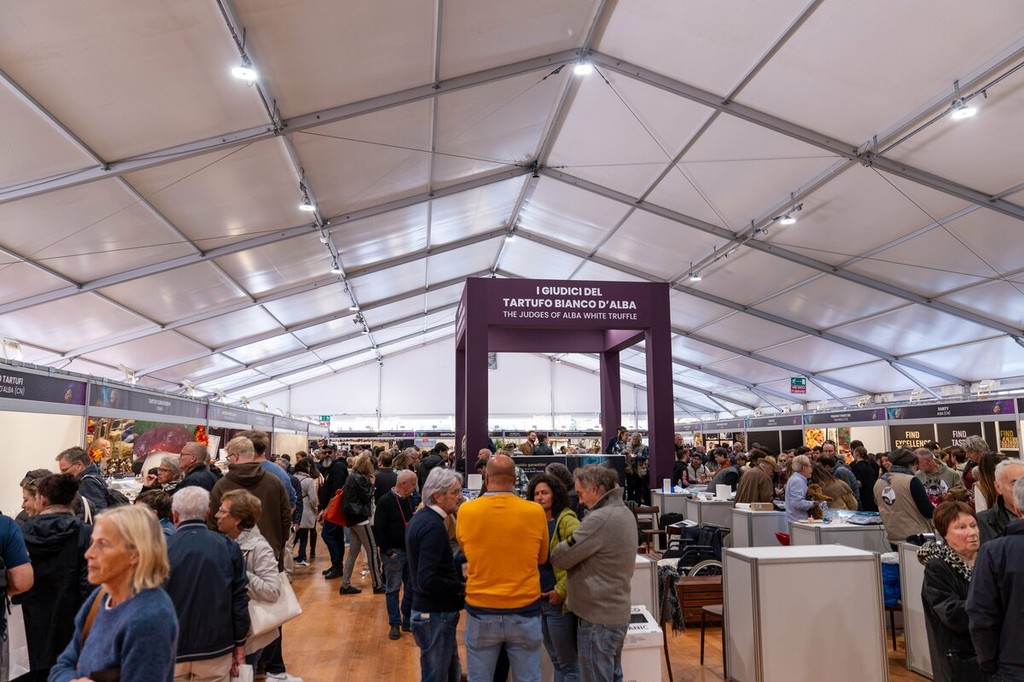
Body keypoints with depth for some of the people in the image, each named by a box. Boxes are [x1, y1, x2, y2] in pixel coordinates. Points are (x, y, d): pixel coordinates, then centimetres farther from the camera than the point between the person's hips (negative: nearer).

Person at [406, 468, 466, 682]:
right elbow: (427, 581, -29)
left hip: (431, 610, 10)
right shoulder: (434, 526, -23)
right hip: (436, 614, -10)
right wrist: (461, 588, -16)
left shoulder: (420, 517, 7)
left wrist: (457, 582, 8)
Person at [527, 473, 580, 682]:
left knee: (568, 662, 4)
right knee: (556, 661, 18)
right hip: (539, 600, 7)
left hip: (559, 602, -7)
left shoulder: (567, 521, -14)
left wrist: (561, 591, -19)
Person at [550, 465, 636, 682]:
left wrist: (555, 547, 2)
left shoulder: (600, 519, -24)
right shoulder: (624, 513, 8)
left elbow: (560, 558, -18)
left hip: (597, 617, -10)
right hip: (617, 613, 10)